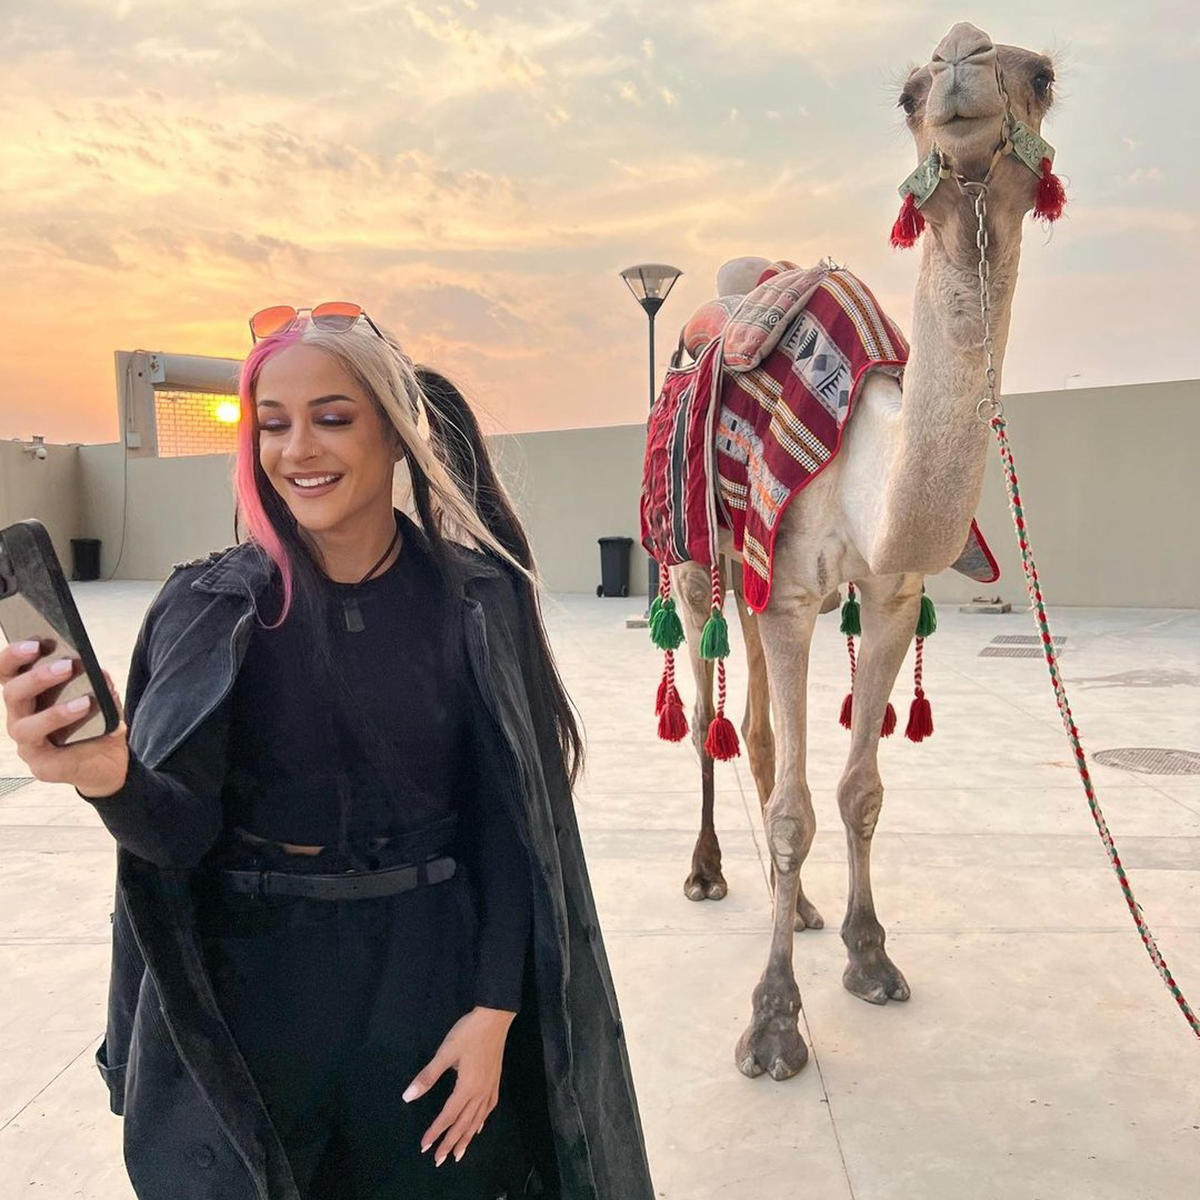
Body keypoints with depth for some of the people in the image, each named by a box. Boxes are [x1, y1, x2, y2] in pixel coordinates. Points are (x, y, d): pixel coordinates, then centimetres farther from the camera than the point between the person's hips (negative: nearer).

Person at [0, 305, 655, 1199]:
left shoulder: (477, 600, -10)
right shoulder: (211, 606, -8)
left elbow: (515, 823, -6)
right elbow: (183, 830, -14)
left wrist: (494, 1013, -9)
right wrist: (110, 777, -35)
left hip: (430, 976, 0)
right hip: (253, 988, 1)